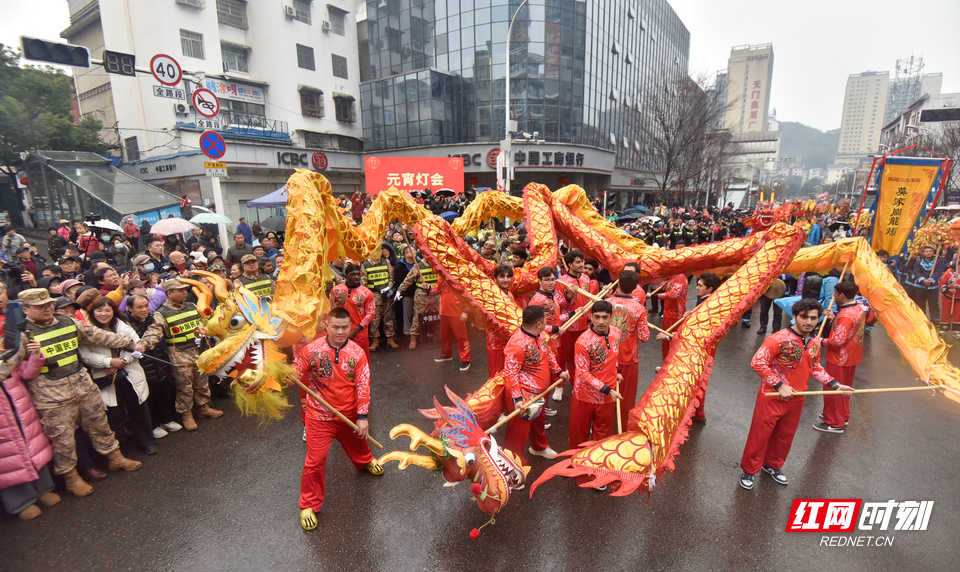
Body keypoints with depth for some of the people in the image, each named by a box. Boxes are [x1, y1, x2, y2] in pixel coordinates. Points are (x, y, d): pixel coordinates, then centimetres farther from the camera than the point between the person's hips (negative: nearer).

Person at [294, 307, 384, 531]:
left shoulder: (357, 353, -14)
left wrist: (362, 416, -14)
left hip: (350, 414, 3)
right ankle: (308, 505, 22)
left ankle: (365, 461, 63)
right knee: (315, 460, -2)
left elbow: (363, 386, -12)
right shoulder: (311, 350, -17)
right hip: (319, 416, -2)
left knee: (356, 443, 28)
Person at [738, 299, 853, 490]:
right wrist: (780, 386, -22)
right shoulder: (779, 339, -23)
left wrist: (835, 385, 10)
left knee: (785, 435, 21)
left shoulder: (815, 342, 2)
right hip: (772, 398, -7)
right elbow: (758, 362, -25)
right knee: (760, 434, 4)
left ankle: (773, 465, 43)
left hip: (796, 400, 7)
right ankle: (749, 470, 22)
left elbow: (815, 367, 19)